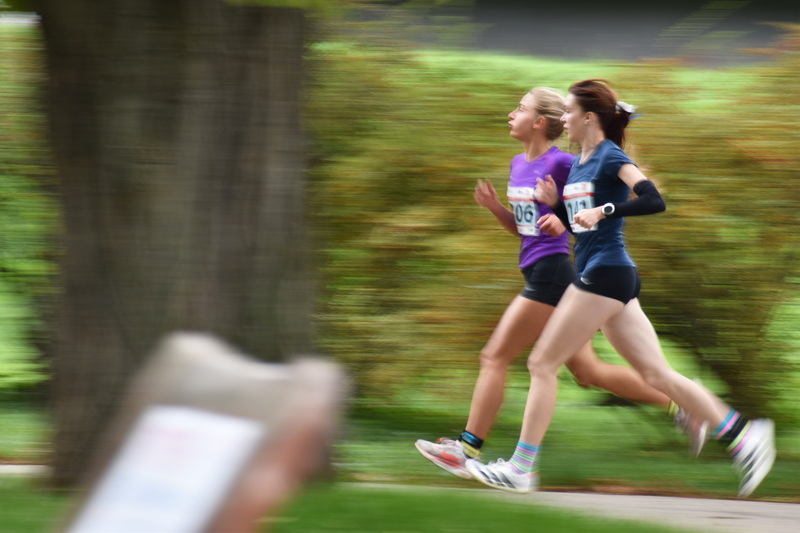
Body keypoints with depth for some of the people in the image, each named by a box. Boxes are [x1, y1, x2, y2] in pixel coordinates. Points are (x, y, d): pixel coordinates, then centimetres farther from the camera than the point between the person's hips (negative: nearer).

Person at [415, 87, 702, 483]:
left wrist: (564, 220, -22)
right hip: (537, 272, 10)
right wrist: (494, 207, 6)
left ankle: (468, 447, -4)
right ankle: (681, 408, 15)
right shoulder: (519, 165, 16)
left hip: (551, 273, -10)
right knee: (587, 373, 11)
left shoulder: (560, 164, -12)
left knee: (495, 357, -7)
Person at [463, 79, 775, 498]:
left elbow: (654, 201, -22)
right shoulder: (579, 162, 17)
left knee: (542, 364, -5)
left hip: (606, 275, -10)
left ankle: (521, 469, -2)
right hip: (597, 276, 10)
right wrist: (555, 204, 8)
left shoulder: (611, 157, -9)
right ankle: (745, 437, 4)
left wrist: (604, 210, -28)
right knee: (657, 375, 5)